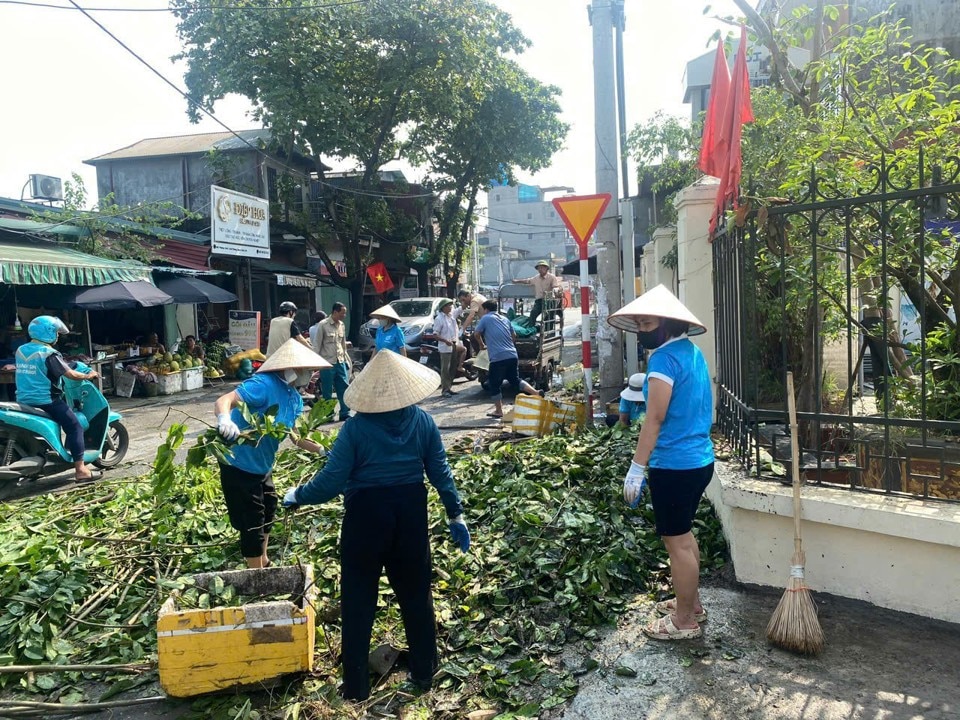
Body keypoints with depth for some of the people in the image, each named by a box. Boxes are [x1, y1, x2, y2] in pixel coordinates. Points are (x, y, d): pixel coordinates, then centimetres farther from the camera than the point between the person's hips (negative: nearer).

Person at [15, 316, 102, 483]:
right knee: (75, 427, -4)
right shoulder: (49, 354, -15)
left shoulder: (20, 350, 9)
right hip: (46, 401, -8)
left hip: (24, 400, 8)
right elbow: (71, 375, -16)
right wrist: (89, 375, 2)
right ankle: (80, 470, -10)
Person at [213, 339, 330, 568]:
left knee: (267, 513, 26)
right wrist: (224, 419, -58)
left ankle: (263, 564, 47)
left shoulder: (295, 398, 2)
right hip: (240, 466, -10)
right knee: (252, 524, 1)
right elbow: (224, 400, -37)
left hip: (262, 466, 10)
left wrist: (322, 450, -5)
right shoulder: (266, 384, -26)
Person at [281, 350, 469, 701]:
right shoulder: (423, 422, -3)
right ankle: (424, 674, 31)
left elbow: (331, 481, -13)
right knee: (416, 594, 18)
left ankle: (356, 687, 21)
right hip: (411, 511, 3)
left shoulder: (356, 426, -13)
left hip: (366, 513, -3)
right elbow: (440, 472, 0)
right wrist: (455, 515, 9)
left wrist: (297, 495, 4)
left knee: (358, 602, 11)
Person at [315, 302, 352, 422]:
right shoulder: (323, 325, -8)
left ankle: (345, 413, 14)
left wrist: (346, 359, 15)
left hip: (340, 362, 5)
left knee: (344, 388, 5)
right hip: (327, 363, -5)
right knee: (327, 392, 3)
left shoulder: (342, 325, 10)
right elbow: (318, 345, -5)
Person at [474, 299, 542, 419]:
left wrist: (482, 344, 25)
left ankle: (498, 411, 13)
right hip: (513, 355, 6)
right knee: (515, 380, 18)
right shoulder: (504, 319, 18)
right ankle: (536, 393, 3)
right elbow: (513, 335, 25)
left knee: (494, 385, 7)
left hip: (498, 358, -6)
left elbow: (477, 334, 7)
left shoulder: (485, 319, 1)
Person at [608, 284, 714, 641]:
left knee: (677, 542, 3)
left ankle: (684, 621, 17)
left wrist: (637, 467, -18)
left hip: (674, 465, -10)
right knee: (683, 534, 23)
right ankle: (691, 603, 37)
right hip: (699, 459, 10)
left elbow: (655, 419, -21)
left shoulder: (665, 357, -18)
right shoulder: (692, 352, 10)